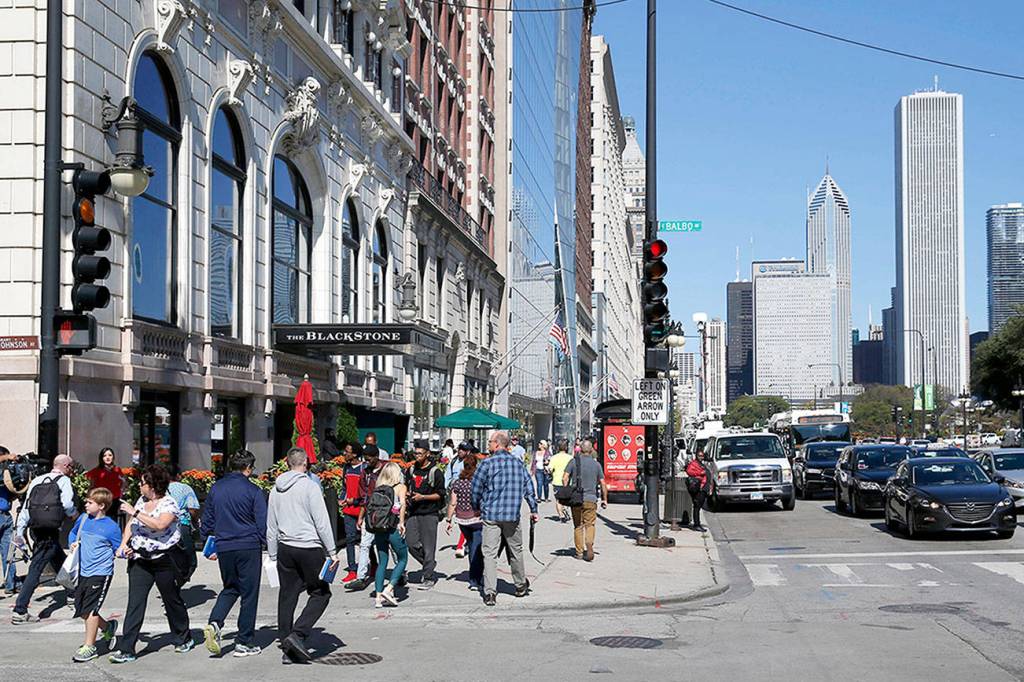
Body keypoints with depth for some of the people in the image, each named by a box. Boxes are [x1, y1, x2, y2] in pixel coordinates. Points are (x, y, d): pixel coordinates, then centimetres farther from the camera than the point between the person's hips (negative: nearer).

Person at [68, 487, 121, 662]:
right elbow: (73, 533, 25)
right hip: (82, 572, 7)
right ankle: (107, 627, 36)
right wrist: (73, 543, 5)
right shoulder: (83, 519, 6)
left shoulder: (111, 527, -11)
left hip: (100, 573, -7)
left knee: (90, 609, -8)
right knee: (81, 610, 12)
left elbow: (117, 549, -4)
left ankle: (89, 646, 2)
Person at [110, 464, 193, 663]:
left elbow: (159, 524, -30)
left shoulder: (169, 504, -13)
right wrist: (123, 544, 0)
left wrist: (135, 513, -23)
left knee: (172, 600, 10)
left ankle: (184, 639, 31)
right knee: (135, 604, -4)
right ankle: (126, 650, -7)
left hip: (164, 561, -5)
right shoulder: (142, 501, 9)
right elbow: (131, 525, 17)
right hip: (140, 559, 5)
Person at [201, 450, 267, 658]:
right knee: (249, 594, 5)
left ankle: (214, 624, -5)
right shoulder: (252, 490, -7)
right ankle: (245, 643, 8)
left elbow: (207, 520, 13)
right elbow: (262, 524, -8)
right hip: (249, 547, -4)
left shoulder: (216, 489, 7)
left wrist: (211, 547, 23)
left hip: (224, 548, 4)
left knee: (230, 589, 20)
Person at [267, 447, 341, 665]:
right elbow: (322, 522, -12)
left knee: (287, 596, 9)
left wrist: (273, 556, 22)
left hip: (285, 549, 6)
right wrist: (332, 552, -7)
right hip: (309, 548, -6)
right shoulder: (309, 486, -9)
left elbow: (271, 527, 15)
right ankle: (298, 634, -10)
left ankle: (288, 650, 10)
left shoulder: (276, 490, 10)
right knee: (320, 593, 5)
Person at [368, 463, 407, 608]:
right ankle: (389, 589, -2)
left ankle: (379, 597, 8)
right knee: (402, 559, 12)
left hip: (379, 530, 4)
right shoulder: (400, 487, 0)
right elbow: (402, 503, -17)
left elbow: (370, 505, 3)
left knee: (381, 563, 12)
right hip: (394, 529, -4)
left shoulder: (377, 489, 10)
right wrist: (402, 522, -15)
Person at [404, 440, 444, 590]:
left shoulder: (435, 472, -4)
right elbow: (406, 487, 25)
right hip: (413, 513, 5)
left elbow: (440, 494, -5)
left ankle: (428, 578, 2)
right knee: (411, 543, 0)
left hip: (429, 514, -5)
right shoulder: (411, 470, 13)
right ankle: (429, 564, 23)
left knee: (428, 547, -4)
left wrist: (422, 497, -15)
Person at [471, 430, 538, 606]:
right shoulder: (518, 463, 5)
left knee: (489, 554, -1)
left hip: (491, 515, -3)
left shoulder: (487, 463, -6)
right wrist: (533, 510, 16)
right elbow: (529, 488, 7)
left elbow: (475, 489, -3)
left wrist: (477, 507, 13)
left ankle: (490, 592, -8)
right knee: (516, 551, 18)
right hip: (512, 516, 3)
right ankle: (521, 586, 31)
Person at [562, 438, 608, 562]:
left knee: (578, 526, 9)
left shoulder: (573, 461, 0)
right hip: (591, 498, 0)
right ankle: (589, 544, -20)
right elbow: (603, 484, 6)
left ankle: (579, 552, 11)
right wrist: (605, 499, 15)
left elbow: (565, 478, -7)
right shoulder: (596, 464, 3)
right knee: (590, 524, 6)